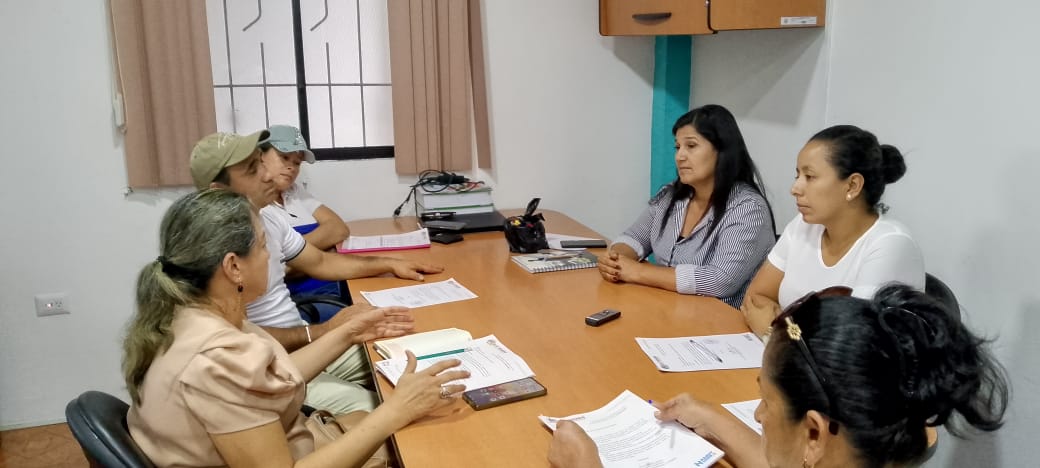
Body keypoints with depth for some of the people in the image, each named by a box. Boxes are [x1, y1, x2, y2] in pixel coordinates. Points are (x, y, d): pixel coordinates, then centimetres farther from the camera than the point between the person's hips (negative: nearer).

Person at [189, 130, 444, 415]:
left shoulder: (270, 215, 4)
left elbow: (319, 263, 16)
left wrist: (389, 264, 9)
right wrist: (323, 332, -28)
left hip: (304, 342, 9)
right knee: (368, 408, -23)